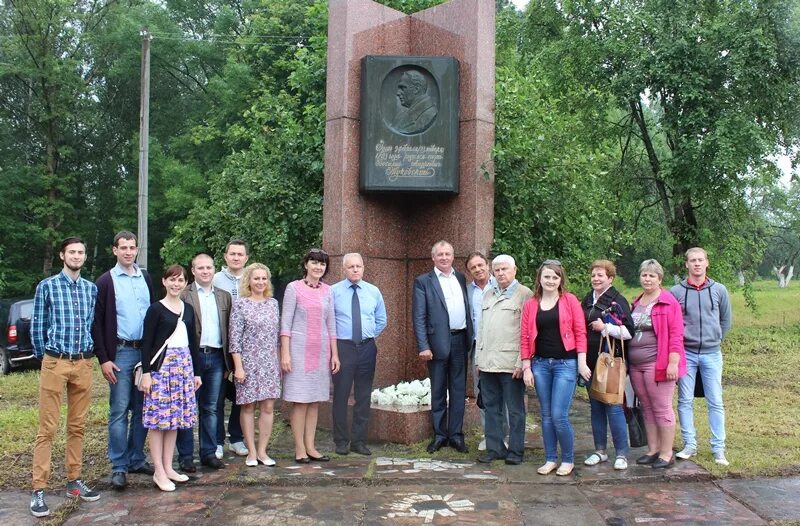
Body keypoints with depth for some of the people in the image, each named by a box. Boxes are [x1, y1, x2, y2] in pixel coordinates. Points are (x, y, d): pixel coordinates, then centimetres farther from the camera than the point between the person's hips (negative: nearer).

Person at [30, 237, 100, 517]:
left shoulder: (91, 289, 8)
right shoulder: (47, 286, -3)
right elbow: (37, 327, 2)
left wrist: (87, 352, 13)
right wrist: (45, 357, 6)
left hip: (84, 364, 4)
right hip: (55, 363, -4)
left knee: (77, 426, 11)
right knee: (47, 428, -2)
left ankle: (74, 481, 20)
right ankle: (38, 490, 2)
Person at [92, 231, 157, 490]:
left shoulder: (146, 279, 10)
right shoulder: (105, 282, -2)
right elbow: (96, 323, -4)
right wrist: (103, 359, -10)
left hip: (146, 352, 4)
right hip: (120, 352, -4)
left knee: (141, 410, 10)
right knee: (119, 412, -1)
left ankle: (136, 459, 21)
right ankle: (119, 467, 6)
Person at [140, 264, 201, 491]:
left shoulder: (188, 309, 12)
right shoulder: (156, 309, -3)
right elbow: (146, 342, -6)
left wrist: (197, 372, 14)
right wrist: (146, 372, -13)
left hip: (184, 365, 5)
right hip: (162, 365, -5)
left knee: (174, 418, 9)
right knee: (159, 418, -3)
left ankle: (168, 467, 17)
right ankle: (159, 471, 3)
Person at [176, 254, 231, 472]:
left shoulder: (224, 296, 12)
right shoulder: (183, 295, -2)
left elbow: (227, 329, 12)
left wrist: (228, 361, 7)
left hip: (216, 357, 4)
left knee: (211, 408, 11)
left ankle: (209, 453, 19)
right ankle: (186, 456, 11)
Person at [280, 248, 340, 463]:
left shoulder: (327, 290, 10)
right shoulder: (294, 288, -3)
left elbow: (331, 324, 13)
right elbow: (285, 323, -5)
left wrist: (334, 354, 10)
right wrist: (285, 353, -11)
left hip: (321, 351, 5)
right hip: (299, 349, -5)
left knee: (315, 401, 8)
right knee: (300, 401, -2)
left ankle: (310, 447, 14)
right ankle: (300, 449, 5)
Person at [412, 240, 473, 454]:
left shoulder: (461, 278, 11)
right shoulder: (423, 282, -1)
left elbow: (467, 309, 12)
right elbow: (418, 317, -6)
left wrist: (470, 338, 5)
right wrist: (423, 347, -12)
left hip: (460, 340, 3)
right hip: (438, 342, -3)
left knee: (458, 390, 8)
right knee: (438, 392, 6)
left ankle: (456, 434, 16)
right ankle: (439, 435, 17)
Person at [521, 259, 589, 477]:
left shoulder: (570, 301, -1)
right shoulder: (530, 305, 6)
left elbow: (580, 332, -3)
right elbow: (525, 337, 6)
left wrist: (582, 363, -8)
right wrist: (526, 367, 3)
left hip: (566, 363, -3)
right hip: (540, 363, 4)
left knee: (559, 415, -7)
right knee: (546, 415, 10)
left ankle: (568, 460, 12)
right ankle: (550, 459, 22)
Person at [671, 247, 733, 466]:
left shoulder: (719, 290, 2)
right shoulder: (676, 291, -1)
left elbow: (726, 320, 12)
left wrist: (715, 339, 9)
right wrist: (678, 342, 1)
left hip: (711, 354, 0)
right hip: (685, 353, 0)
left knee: (715, 402, 3)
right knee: (685, 401, 5)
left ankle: (718, 448, 11)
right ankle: (689, 445, 14)